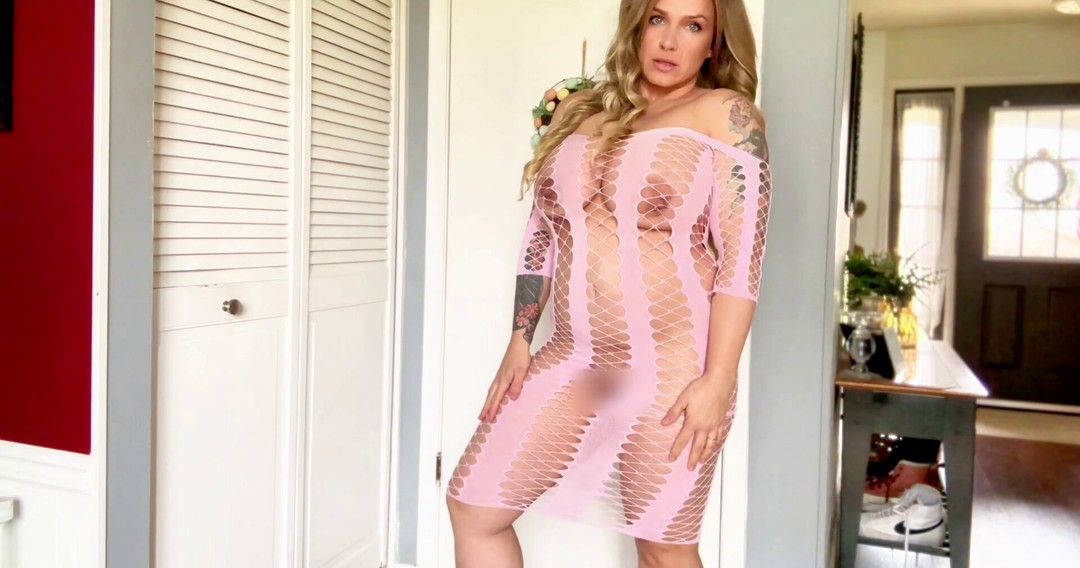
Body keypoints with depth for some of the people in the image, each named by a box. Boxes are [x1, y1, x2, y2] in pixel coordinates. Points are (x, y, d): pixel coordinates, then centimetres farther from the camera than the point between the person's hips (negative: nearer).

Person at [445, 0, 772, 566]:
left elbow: (742, 256, -10)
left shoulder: (724, 114, -2)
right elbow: (541, 235, 14)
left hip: (672, 366, -5)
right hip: (572, 357, 6)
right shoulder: (578, 111, 12)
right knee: (472, 506, 7)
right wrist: (520, 341, 10)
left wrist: (718, 381, -16)